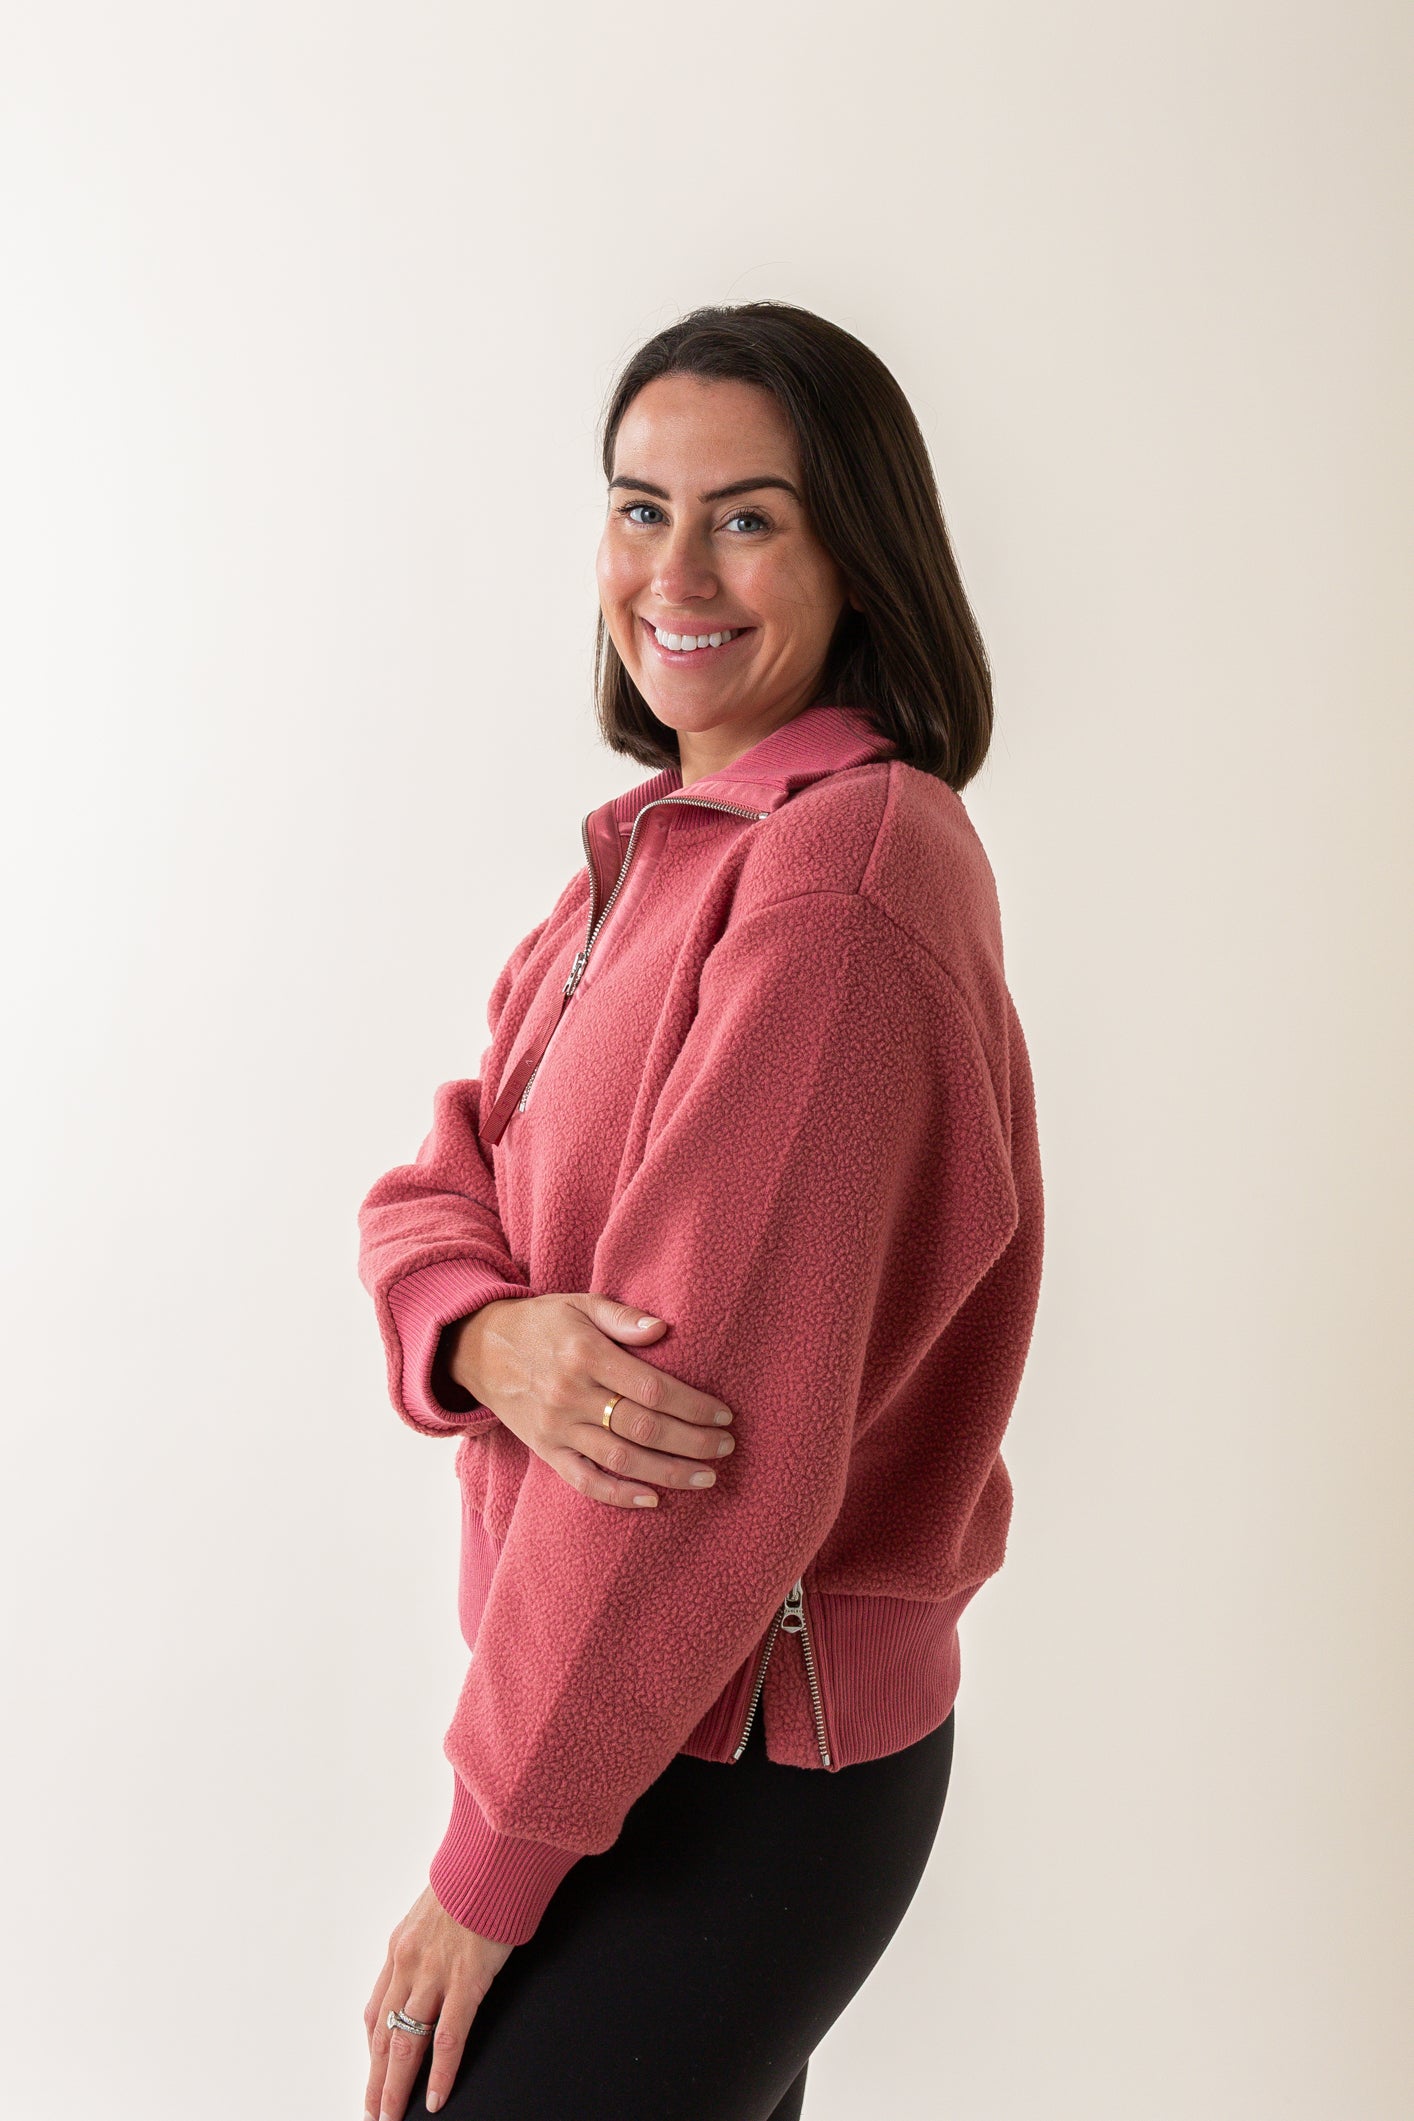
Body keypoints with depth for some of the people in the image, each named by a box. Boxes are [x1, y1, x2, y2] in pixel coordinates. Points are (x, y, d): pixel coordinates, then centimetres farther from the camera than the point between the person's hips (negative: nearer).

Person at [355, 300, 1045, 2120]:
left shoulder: (848, 866, -22)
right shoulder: (653, 847, 8)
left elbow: (717, 1431, -24)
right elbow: (437, 1184, 4)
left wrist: (492, 1861, -17)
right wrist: (491, 1336, -20)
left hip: (745, 1767, -8)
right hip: (628, 1700, 8)